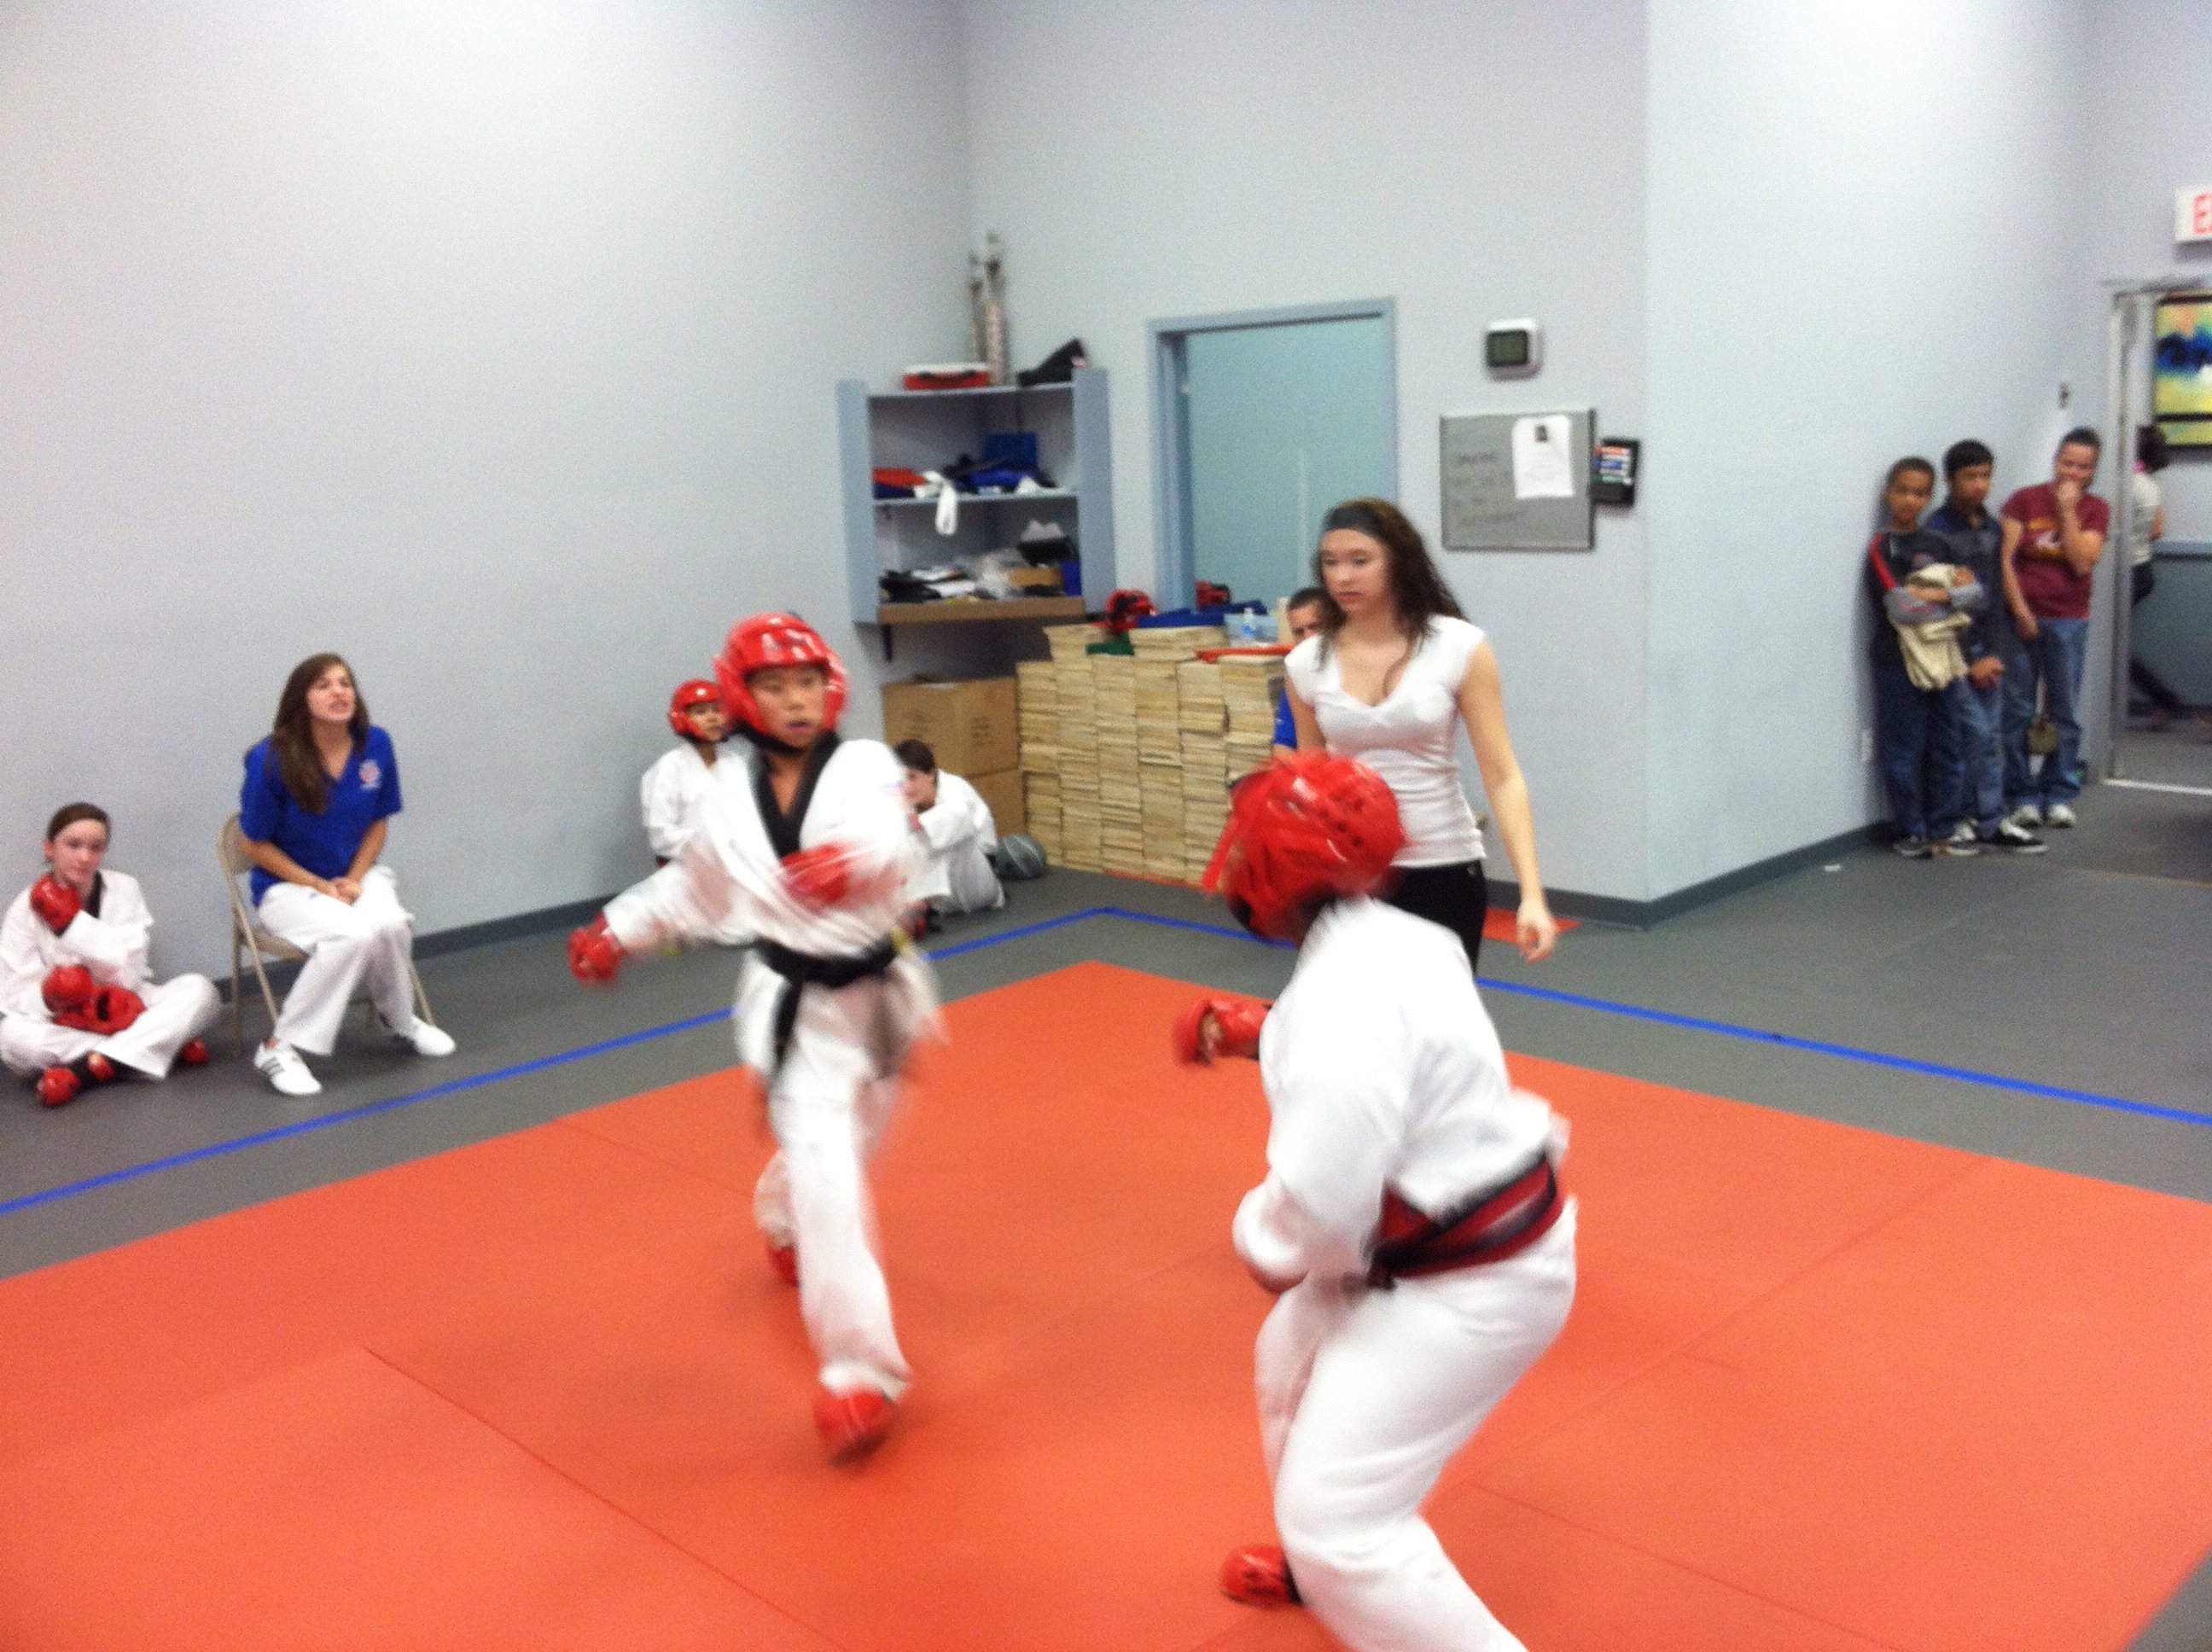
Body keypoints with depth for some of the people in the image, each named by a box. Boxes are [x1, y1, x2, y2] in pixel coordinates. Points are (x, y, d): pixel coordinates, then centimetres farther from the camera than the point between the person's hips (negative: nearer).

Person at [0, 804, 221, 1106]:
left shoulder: (123, 889, -4)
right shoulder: (26, 909, -6)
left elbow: (126, 973, -14)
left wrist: (71, 922, -21)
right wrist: (50, 997, -34)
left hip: (126, 1010, 1)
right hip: (63, 1025, -1)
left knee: (198, 990, -24)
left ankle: (84, 1071, -32)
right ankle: (167, 1045, -29)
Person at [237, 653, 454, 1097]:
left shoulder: (376, 745, -8)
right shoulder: (271, 760, -19)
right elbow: (256, 844, -8)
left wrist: (353, 879, -9)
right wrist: (320, 885, -14)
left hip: (356, 876, 4)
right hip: (289, 885, -4)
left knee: (391, 925, -31)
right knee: (354, 935, -34)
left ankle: (400, 1018, 1)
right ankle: (278, 1048, -18)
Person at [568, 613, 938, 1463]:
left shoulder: (865, 765, -14)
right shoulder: (730, 803, -4)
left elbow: (886, 836, -34)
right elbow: (692, 887, 14)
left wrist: (855, 860, -55)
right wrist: (617, 931, 10)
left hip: (876, 993, 1)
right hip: (796, 1008, -1)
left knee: (842, 1153, 22)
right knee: (824, 1168, -14)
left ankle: (784, 1222, 58)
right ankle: (860, 1368, -6)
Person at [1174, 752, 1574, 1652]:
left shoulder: (1342, 997, -31)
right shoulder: (1383, 938, 0)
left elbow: (1320, 1198, -32)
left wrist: (1261, 1237, -11)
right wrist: (1257, 1040, 13)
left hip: (1467, 1284, -10)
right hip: (1444, 1244, 10)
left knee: (1334, 1518, -8)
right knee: (1290, 1361, 30)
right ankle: (1321, 1567, 55)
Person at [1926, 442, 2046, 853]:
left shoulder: (1992, 529, 10)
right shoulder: (1937, 530, -9)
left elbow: (1995, 595, 12)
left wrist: (1994, 652, 3)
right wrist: (1969, 660, -12)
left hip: (1986, 649, 6)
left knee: (1990, 738, 6)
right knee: (1967, 735, -6)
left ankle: (1989, 822, 11)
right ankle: (1952, 822, 3)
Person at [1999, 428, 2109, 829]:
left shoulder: (2094, 510, 5)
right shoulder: (2024, 501, -1)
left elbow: (2082, 562, -9)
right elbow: (2004, 558, -5)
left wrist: (2068, 510, -10)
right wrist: (2019, 609, -11)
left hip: (2069, 622, 2)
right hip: (2022, 618, -2)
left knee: (2064, 711, 6)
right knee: (2018, 710, 0)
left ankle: (2059, 795, 14)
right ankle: (2022, 796, 7)